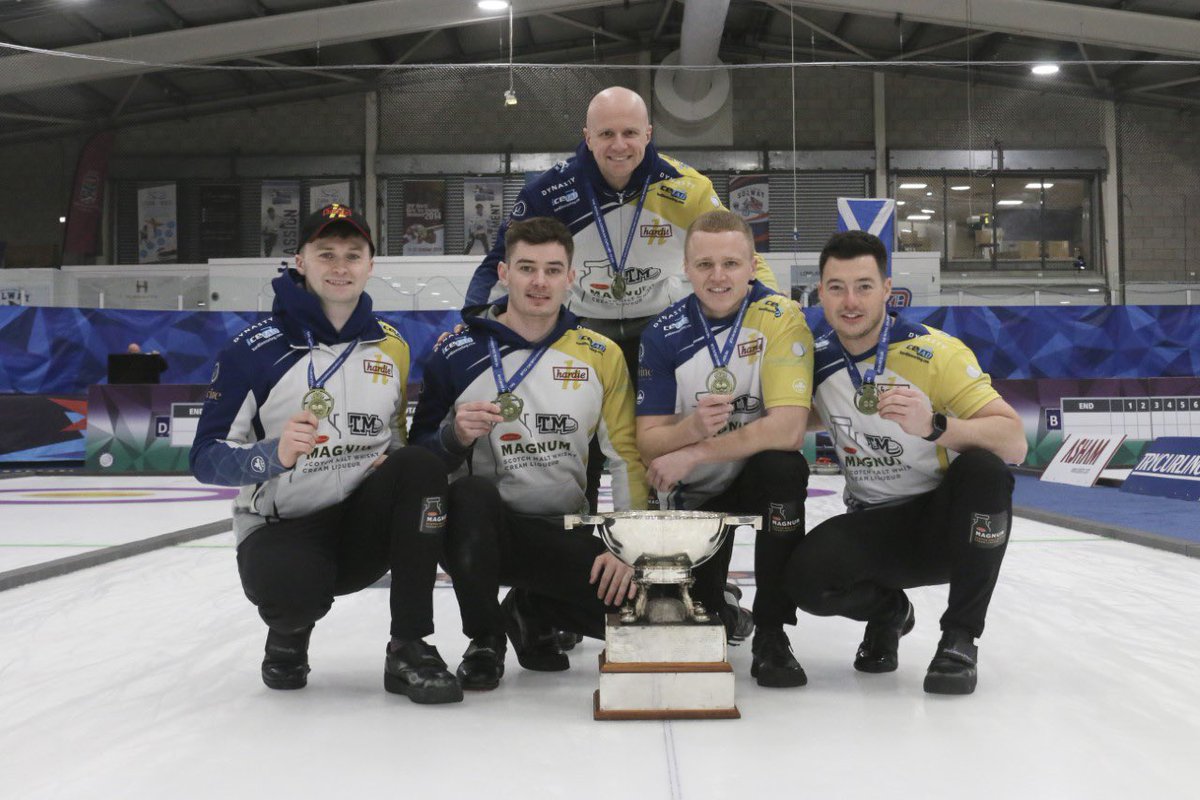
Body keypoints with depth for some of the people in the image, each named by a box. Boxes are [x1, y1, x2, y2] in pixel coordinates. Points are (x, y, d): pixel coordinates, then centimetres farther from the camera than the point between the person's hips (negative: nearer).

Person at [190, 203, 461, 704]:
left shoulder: (391, 347, 9)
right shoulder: (256, 349, -6)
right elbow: (207, 458, -9)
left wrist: (395, 465, -6)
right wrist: (275, 455, -29)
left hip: (363, 523, 4)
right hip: (281, 528, -3)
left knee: (419, 469, -28)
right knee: (288, 590, -38)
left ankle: (409, 649, -21)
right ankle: (288, 634, 4)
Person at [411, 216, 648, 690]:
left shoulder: (601, 356, 3)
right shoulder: (457, 353, -3)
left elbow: (627, 455, 3)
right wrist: (456, 436, -24)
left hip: (564, 533, 2)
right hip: (478, 529, -2)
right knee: (472, 494, -36)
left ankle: (534, 611, 14)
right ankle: (484, 641, -11)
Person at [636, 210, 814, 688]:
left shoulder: (781, 319, -17)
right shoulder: (663, 335, -10)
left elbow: (787, 429, -27)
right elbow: (647, 443, -11)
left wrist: (693, 453, -27)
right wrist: (692, 427, -33)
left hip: (759, 480, -1)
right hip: (691, 494, 2)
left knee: (784, 467, -35)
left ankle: (771, 635, -20)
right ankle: (716, 616, 30)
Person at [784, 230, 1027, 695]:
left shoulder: (936, 353, -18)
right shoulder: (816, 362, -4)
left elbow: (1014, 443, -26)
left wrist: (934, 425, -45)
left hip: (950, 519, -2)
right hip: (875, 527, 3)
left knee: (983, 467, -35)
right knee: (805, 576, -27)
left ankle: (960, 638, -16)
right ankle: (887, 612, 12)